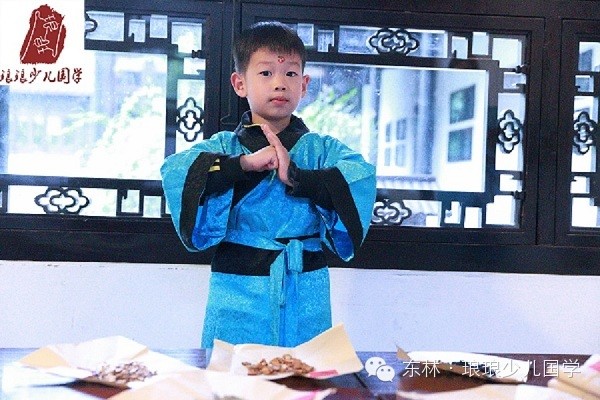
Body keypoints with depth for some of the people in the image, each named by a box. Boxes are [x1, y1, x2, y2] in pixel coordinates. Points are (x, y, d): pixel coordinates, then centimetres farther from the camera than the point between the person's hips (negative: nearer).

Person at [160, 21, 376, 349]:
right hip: (237, 296, -1)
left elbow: (362, 182, -14)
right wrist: (244, 164, -22)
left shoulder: (322, 149, 3)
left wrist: (296, 175, -23)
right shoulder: (224, 147, 1)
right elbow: (174, 173, -15)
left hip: (304, 300, 1)